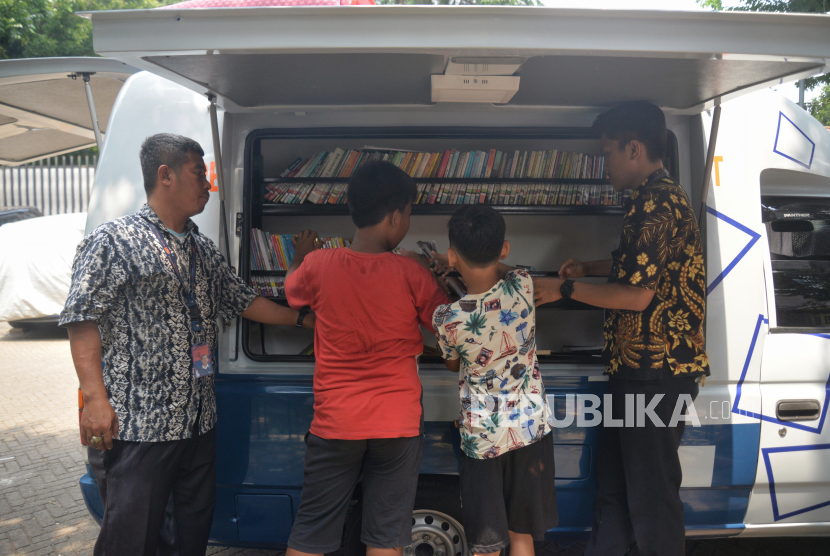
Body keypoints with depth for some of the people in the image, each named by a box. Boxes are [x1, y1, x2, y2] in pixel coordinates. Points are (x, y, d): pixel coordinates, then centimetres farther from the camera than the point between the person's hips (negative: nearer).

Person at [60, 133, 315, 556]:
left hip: (198, 422, 7)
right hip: (137, 425, -7)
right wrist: (95, 398, -20)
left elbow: (243, 301, 21)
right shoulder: (114, 241, -7)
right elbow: (82, 320, -12)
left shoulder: (204, 250, 15)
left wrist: (304, 320, 19)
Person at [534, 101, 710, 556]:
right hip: (640, 365, 11)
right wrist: (590, 269, 17)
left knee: (650, 488, 4)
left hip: (655, 369, -11)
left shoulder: (654, 203, -19)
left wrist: (565, 289, -13)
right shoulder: (662, 196, 15)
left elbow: (638, 294, -22)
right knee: (614, 473, 21)